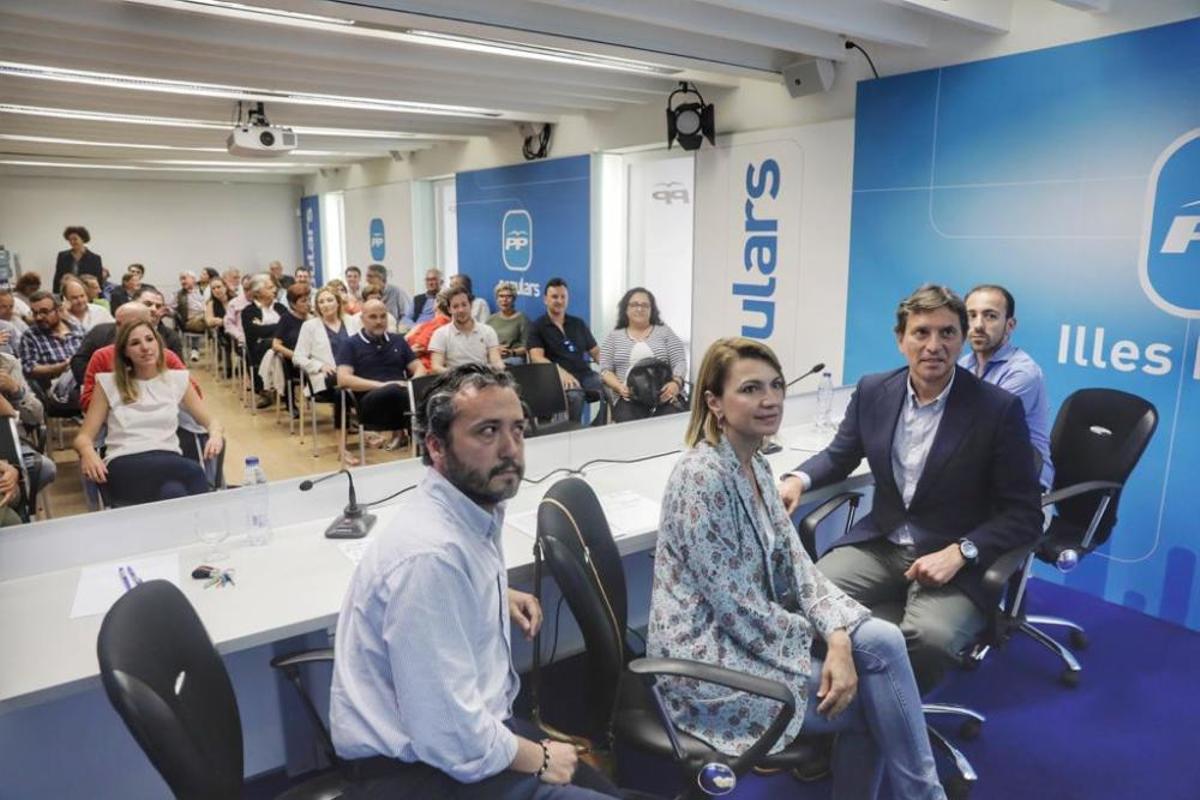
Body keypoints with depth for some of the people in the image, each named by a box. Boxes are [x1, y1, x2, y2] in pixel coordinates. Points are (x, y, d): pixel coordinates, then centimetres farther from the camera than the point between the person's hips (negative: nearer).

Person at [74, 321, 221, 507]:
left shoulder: (177, 379, 16)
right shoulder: (109, 383, 13)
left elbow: (210, 421, 17)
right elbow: (84, 436, 12)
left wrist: (215, 435, -8)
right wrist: (88, 452, -13)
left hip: (169, 461, 2)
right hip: (125, 466, -2)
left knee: (174, 492, -38)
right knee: (193, 471, -34)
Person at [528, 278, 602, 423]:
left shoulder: (578, 324, 22)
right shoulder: (537, 327, 8)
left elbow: (596, 352, 21)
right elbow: (537, 357, -7)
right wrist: (560, 371, -27)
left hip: (585, 374, 4)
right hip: (559, 378, -4)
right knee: (574, 396, -38)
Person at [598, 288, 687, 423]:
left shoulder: (665, 332, 16)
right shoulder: (613, 337, 17)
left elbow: (680, 363, 6)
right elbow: (605, 370, 9)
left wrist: (676, 383, -17)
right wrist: (619, 387, -12)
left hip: (664, 395, 1)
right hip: (629, 398, 0)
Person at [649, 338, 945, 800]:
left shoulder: (755, 465, 5)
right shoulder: (703, 478, -23)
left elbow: (795, 564, 3)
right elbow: (739, 609, -22)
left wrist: (839, 638, -13)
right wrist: (827, 644, -8)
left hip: (752, 639, 7)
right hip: (711, 665, -7)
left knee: (882, 640, -6)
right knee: (876, 698, -6)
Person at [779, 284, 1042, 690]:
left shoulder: (998, 408, -11)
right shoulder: (872, 390, 0)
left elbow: (1023, 514, -7)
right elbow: (839, 455, 15)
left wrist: (958, 553, -22)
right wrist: (798, 479, -8)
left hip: (956, 558, -3)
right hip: (880, 544, 3)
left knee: (929, 637, -32)